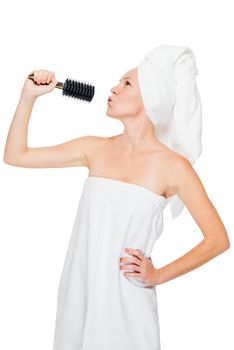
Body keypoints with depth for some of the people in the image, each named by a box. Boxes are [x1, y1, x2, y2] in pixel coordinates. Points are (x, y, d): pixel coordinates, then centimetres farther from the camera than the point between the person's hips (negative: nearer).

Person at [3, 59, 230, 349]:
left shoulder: (172, 165, -8)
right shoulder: (95, 148, 4)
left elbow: (218, 239, -5)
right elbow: (15, 156, 8)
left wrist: (158, 276, -8)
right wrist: (29, 95, 0)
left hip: (126, 300, -3)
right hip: (77, 293, 4)